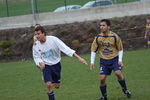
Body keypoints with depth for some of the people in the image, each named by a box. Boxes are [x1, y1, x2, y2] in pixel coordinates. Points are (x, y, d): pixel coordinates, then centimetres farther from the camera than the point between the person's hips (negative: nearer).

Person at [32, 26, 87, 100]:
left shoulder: (53, 40, -21)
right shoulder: (35, 46, -13)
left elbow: (65, 48, -22)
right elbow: (36, 57, 1)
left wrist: (78, 58, -27)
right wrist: (40, 63, -24)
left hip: (56, 64, 0)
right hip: (46, 66, 0)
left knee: (57, 85, 11)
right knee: (48, 85, -19)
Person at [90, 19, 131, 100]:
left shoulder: (114, 36, -12)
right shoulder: (98, 38, -6)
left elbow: (120, 49, 0)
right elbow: (93, 50, 5)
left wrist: (120, 60, -8)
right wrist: (92, 62, -1)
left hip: (114, 59, -2)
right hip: (104, 60, 2)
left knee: (118, 73, -23)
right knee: (102, 78, -8)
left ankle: (125, 90, 1)